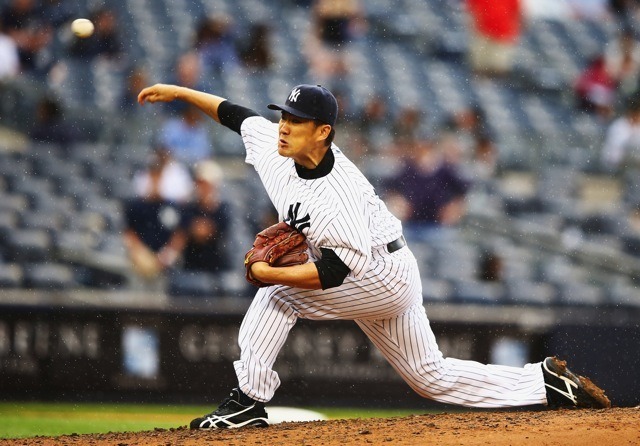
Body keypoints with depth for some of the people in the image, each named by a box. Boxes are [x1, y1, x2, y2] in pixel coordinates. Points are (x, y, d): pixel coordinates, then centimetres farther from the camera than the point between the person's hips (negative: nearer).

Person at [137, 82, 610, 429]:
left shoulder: (337, 194, -31)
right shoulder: (276, 145, -10)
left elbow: (334, 272, -33)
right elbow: (238, 114, 5)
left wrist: (270, 273, -33)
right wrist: (181, 92, 2)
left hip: (384, 276, -9)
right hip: (383, 281, 9)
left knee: (276, 294, -18)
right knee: (432, 377, 15)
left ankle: (249, 401, -13)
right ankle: (549, 383, 19)